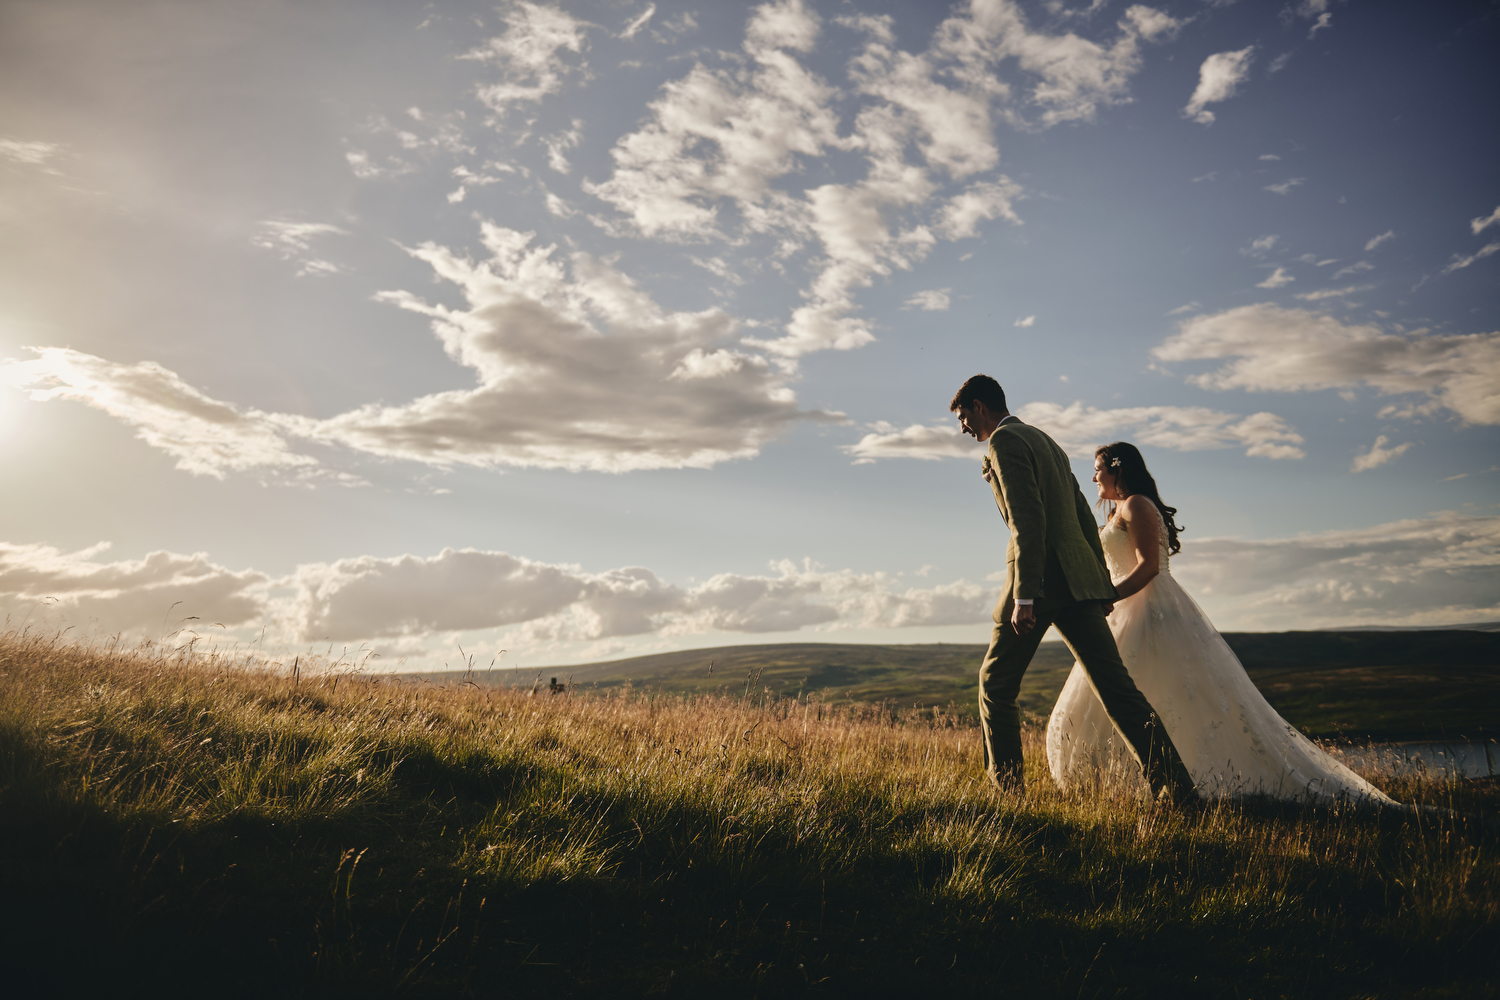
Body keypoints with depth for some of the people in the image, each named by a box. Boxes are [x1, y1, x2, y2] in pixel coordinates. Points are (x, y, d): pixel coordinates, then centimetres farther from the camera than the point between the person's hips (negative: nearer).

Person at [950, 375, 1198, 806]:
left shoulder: (1004, 440, -6)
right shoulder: (1046, 441, 23)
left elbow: (1028, 520, -18)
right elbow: (1083, 516, 24)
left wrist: (1024, 597, -21)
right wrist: (1101, 582, 27)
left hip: (1040, 579, -8)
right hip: (1077, 578, 8)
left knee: (996, 683, 9)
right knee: (1114, 685, 3)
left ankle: (1005, 786, 16)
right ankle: (1176, 788, -5)